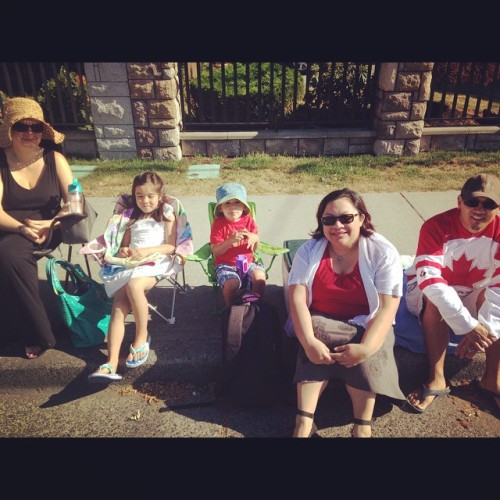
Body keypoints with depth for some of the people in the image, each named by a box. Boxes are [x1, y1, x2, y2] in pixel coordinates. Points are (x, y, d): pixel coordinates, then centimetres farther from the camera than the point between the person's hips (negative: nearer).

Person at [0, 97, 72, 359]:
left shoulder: (54, 158, 1)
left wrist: (51, 223, -19)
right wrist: (22, 227, -26)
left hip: (49, 229, -1)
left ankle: (34, 333, -17)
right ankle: (37, 333, -16)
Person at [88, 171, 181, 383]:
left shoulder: (167, 215, 14)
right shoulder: (131, 216, 27)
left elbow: (170, 246, 4)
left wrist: (146, 251, -11)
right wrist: (123, 251, 2)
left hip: (155, 262, -3)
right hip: (129, 264, 4)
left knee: (133, 284, -38)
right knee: (119, 303, -25)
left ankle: (142, 337, -20)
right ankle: (112, 362, -36)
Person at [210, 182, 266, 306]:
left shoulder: (248, 221, 3)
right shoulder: (218, 224, -4)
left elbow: (255, 248, 5)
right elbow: (215, 251, -10)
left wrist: (255, 238, -19)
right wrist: (230, 240, -25)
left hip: (248, 262, 2)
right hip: (225, 264, -2)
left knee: (259, 276, -28)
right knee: (232, 283, -31)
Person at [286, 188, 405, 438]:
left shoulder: (383, 252, -12)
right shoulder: (309, 250, -7)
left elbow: (388, 308, -18)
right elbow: (297, 299, -15)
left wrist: (365, 348, -33)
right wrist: (309, 341, -32)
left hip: (366, 325, -1)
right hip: (320, 322, 1)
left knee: (363, 356, -31)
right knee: (316, 349, -30)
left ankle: (362, 427, -19)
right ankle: (304, 421, -25)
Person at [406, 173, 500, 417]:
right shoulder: (436, 226, -26)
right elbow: (430, 280, -37)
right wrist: (469, 326, -43)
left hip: (473, 294, 4)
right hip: (430, 291, -3)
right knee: (436, 302, -34)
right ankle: (436, 379, -21)